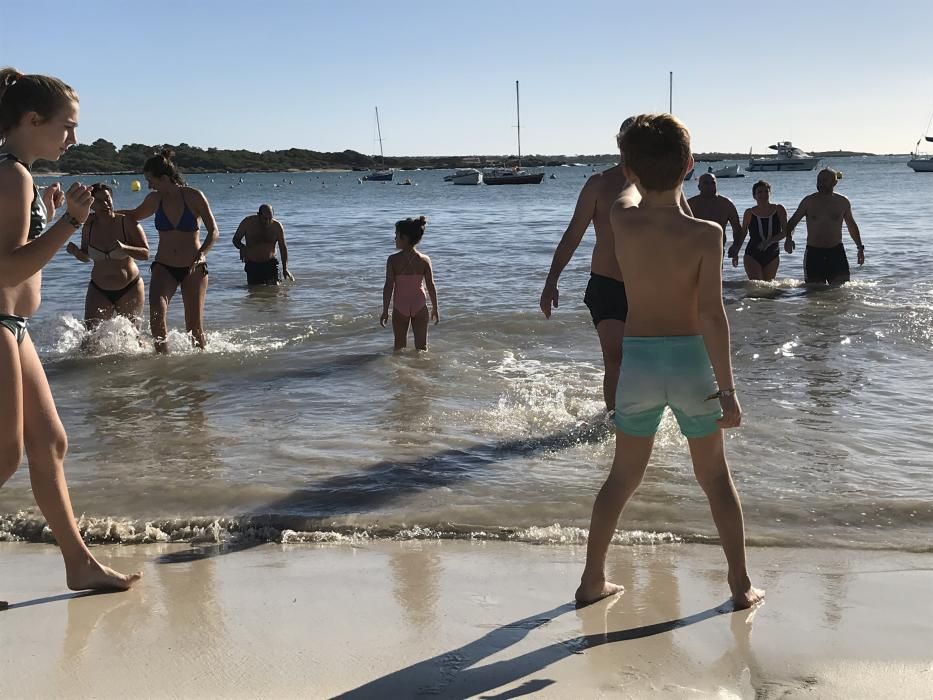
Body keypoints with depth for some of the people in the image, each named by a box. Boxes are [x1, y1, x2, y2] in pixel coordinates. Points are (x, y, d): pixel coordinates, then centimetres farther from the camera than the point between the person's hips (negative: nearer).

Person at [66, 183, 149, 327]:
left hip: (129, 290, -2)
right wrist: (76, 252, -10)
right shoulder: (89, 225, -1)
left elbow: (145, 253, -14)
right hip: (99, 291, 2)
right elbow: (86, 257, 12)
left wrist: (124, 248, -30)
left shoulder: (127, 222, -10)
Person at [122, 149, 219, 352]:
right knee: (156, 306, -26)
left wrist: (199, 256, -28)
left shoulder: (194, 196, -10)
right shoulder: (155, 199, 2)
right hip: (164, 267, 2)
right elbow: (135, 215, 23)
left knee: (194, 326, -1)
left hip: (194, 269, -2)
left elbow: (214, 233, -12)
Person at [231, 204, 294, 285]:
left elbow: (283, 247, 0)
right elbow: (236, 239, 4)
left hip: (270, 263, 0)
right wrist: (241, 247, -20)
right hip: (252, 265, 0)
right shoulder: (247, 223, -8)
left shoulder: (277, 226, -6)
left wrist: (285, 268, -10)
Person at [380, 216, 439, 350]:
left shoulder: (393, 260, -12)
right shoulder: (424, 260, -7)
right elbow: (431, 287, -4)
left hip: (400, 307, -1)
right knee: (421, 345, 13)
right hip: (420, 306, 1)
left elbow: (388, 287, -12)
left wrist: (385, 311, -4)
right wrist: (435, 309, 7)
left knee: (400, 346, 14)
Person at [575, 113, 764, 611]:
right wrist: (727, 389, -13)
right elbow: (712, 314, -18)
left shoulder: (622, 219, -7)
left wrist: (646, 168, 39)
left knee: (623, 477, 17)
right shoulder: (705, 234, -15)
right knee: (715, 475, 17)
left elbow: (632, 190, 18)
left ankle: (592, 581, 22)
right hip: (690, 362, -2)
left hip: (638, 362, 2)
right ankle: (742, 584, 23)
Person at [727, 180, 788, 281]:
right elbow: (742, 234, 10)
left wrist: (770, 241, -18)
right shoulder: (749, 213, 1)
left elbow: (785, 231, -4)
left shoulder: (779, 210, 1)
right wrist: (735, 253, 5)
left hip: (772, 255, 2)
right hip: (753, 255, -2)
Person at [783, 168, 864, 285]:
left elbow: (852, 225, 20)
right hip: (813, 252, -1)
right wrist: (789, 238, -17)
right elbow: (793, 221, 3)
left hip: (836, 252, 1)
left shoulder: (843, 202, 6)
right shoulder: (809, 201, 1)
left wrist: (860, 247, 19)